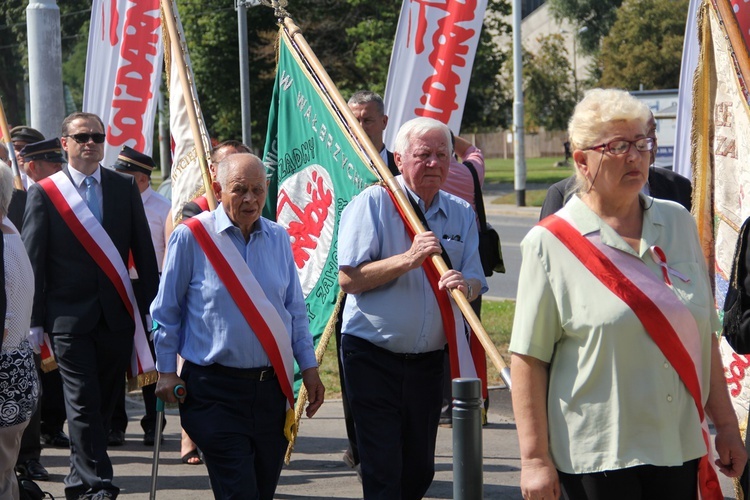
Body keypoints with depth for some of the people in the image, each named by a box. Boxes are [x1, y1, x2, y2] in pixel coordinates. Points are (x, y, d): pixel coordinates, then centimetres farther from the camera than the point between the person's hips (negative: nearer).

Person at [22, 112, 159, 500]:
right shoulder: (44, 193, 0)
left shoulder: (125, 188, 8)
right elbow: (33, 261, -1)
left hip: (117, 314, 3)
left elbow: (143, 251, 10)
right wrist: (35, 322, -5)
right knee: (83, 403, -7)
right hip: (70, 317, -3)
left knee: (104, 401, 9)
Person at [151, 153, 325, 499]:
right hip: (215, 390, -5)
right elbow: (166, 312, 1)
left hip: (271, 389, 5)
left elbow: (295, 310, 15)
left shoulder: (278, 238, 8)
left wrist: (309, 367, 12)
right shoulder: (191, 237, -5)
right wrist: (166, 371, 0)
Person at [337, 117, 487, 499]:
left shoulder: (461, 213, 8)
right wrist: (408, 259, -25)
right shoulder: (372, 203, -7)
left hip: (429, 362, 5)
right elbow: (349, 278, -15)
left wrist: (463, 285, -21)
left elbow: (475, 283, 3)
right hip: (373, 357, -5)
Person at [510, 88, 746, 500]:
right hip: (594, 456, -4)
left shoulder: (677, 223, 10)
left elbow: (704, 335, 15)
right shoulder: (550, 243, -5)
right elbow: (528, 359, -8)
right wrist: (535, 458, -12)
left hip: (680, 447, 4)